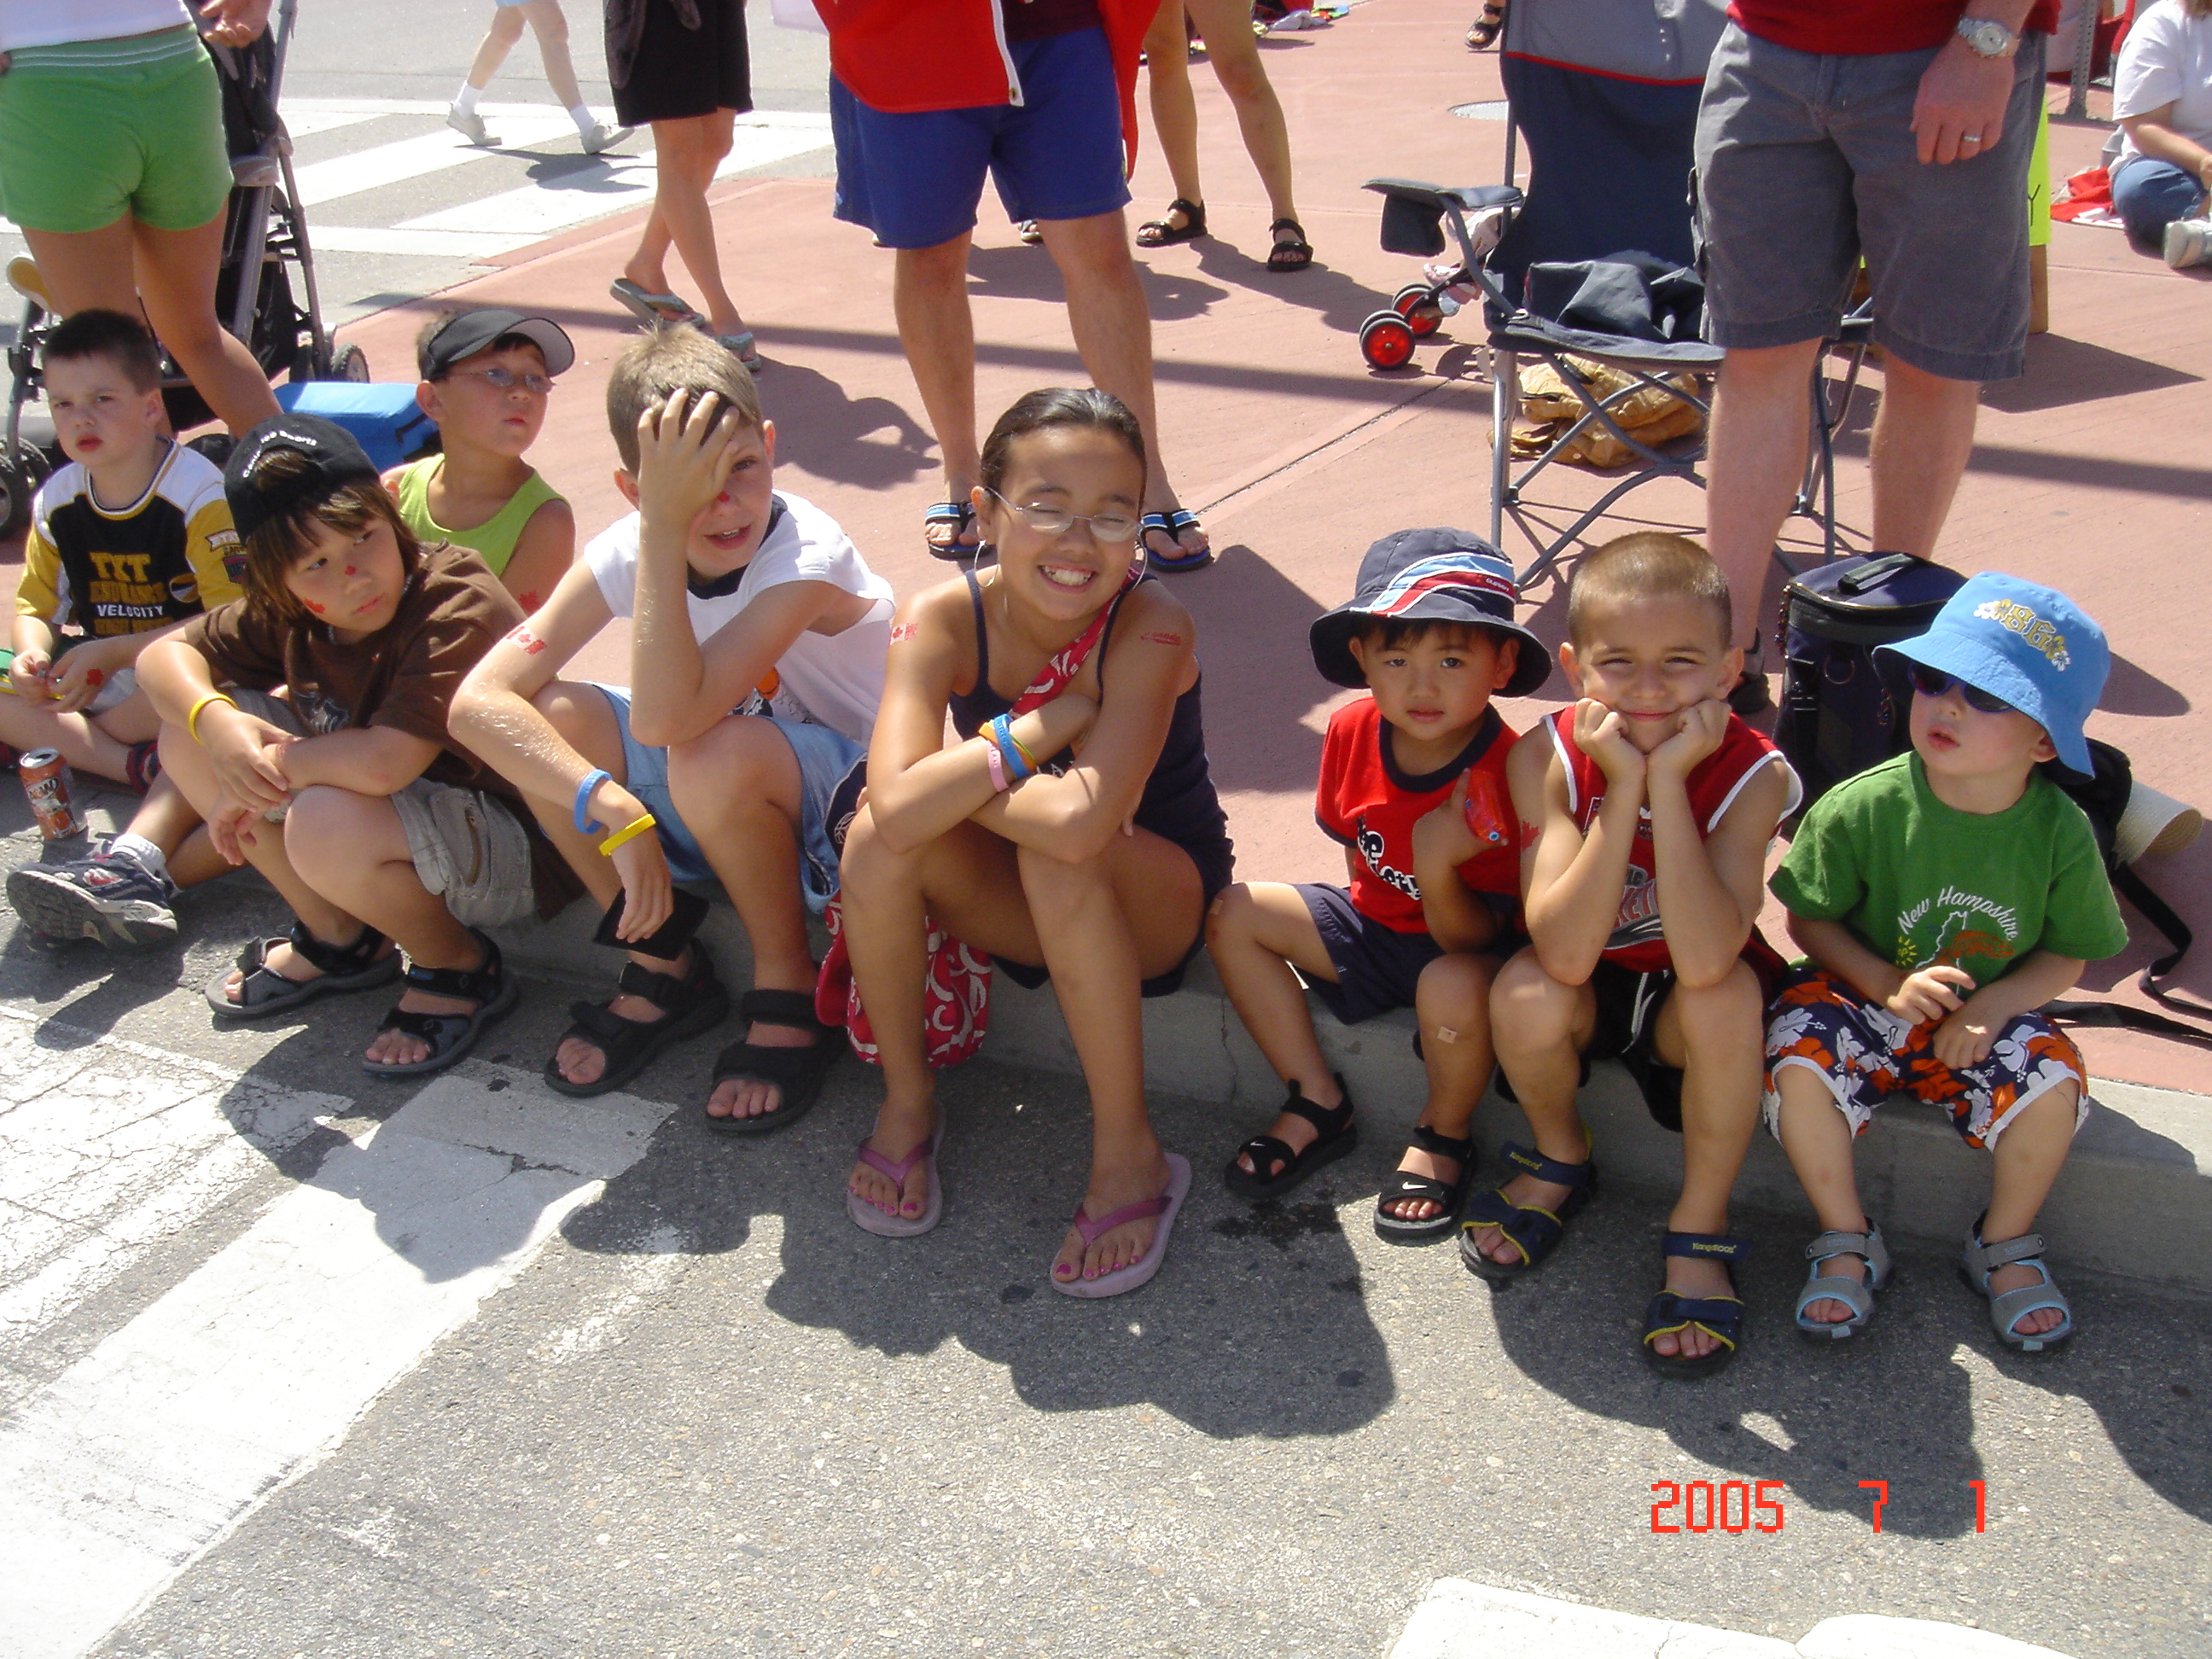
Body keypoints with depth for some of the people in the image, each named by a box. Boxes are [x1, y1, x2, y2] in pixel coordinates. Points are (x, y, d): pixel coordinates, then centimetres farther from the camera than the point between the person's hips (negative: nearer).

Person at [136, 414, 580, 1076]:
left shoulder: (458, 606, -27)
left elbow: (383, 763, -38)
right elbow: (163, 654, 5)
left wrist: (264, 774, -20)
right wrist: (216, 720, -18)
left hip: (519, 847, -8)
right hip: (403, 809, 8)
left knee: (325, 826, -37)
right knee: (187, 734, 1)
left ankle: (459, 968, -7)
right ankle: (338, 939, 12)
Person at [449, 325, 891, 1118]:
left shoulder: (807, 556, -27)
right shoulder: (628, 549, -12)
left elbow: (665, 720, -40)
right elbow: (479, 700, -21)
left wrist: (665, 529, -40)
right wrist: (610, 807, -32)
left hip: (853, 810, -6)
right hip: (721, 814, 6)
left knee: (719, 758, -37)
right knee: (543, 713, -16)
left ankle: (789, 985, -9)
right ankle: (663, 964, 2)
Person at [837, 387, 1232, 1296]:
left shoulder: (1150, 628, -27)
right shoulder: (944, 620, -18)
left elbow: (1083, 822, -42)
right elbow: (899, 805, -35)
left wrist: (952, 781, -27)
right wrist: (1050, 723, -32)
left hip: (1158, 899, -3)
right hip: (1027, 911, 3)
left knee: (1062, 860, -37)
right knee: (875, 837, -25)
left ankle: (1129, 1153, -19)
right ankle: (906, 1102, -3)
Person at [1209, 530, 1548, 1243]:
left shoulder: (1505, 773, -29)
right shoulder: (1352, 730, -11)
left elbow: (1478, 935, -28)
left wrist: (1437, 873, -45)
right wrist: (1370, 906, 1)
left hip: (1457, 940, -6)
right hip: (1375, 918, 7)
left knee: (1455, 989, -39)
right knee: (1234, 914, -5)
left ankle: (1443, 1137, -4)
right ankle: (1319, 1104, 4)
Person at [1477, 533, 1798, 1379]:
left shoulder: (1753, 774, -24)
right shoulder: (1547, 759, -22)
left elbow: (1705, 961, -39)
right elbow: (1565, 954, -34)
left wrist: (1667, 779, -40)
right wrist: (1625, 786, -39)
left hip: (1682, 998, -1)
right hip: (1589, 989, 1)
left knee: (1725, 997, -33)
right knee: (1524, 996, -31)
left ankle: (1699, 1227, -9)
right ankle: (1561, 1160, 4)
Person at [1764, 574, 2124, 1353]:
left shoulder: (2059, 831, -12)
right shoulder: (1862, 807, -17)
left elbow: (2068, 954, -2)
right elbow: (1810, 922, -7)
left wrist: (1992, 1006, -19)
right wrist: (1889, 985, -22)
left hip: (1986, 1020, 1)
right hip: (1865, 1001, -1)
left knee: (2051, 1081, -26)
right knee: (1799, 1060, -29)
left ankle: (2005, 1243, 4)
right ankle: (1847, 1241, -4)